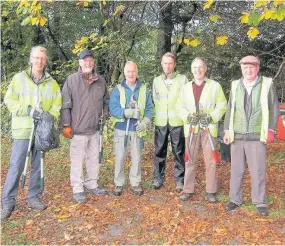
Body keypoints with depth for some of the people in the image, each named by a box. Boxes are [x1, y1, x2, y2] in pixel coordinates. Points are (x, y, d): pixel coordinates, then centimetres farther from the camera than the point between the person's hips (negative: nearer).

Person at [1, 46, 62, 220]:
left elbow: (57, 105, 6)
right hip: (23, 129, -3)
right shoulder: (19, 78, 1)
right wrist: (28, 110, -15)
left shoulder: (52, 83, 8)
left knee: (38, 165, 10)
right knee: (16, 165, -2)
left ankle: (33, 197, 24)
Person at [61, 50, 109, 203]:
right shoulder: (72, 80, -6)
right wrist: (66, 125, -10)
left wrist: (105, 113, 5)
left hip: (95, 128, 5)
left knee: (94, 159, 15)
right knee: (77, 160, 3)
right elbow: (65, 104, -7)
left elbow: (106, 99, 19)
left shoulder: (101, 81, 6)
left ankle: (92, 184, 31)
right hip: (78, 129, -5)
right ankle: (77, 190, 15)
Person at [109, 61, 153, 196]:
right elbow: (113, 109, -13)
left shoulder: (144, 90, 4)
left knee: (137, 158, 10)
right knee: (120, 158, 6)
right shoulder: (117, 90, -2)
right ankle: (118, 184, 22)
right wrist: (130, 112, -25)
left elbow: (149, 109, 3)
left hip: (137, 130, 1)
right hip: (121, 129, -1)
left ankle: (135, 183, 25)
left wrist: (145, 122, -14)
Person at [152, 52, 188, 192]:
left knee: (178, 152, 3)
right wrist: (159, 113, 12)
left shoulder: (182, 79, 0)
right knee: (160, 151, 8)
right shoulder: (156, 81, 10)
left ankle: (180, 180, 14)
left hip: (177, 122, -2)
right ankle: (158, 178, 20)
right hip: (160, 122, 3)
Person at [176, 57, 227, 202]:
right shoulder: (185, 87, 11)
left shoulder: (215, 86, 3)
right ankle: (188, 190, 18)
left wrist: (211, 117, -15)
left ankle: (211, 191, 16)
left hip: (208, 128, -2)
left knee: (210, 160, 2)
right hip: (191, 128, 2)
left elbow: (222, 106, 1)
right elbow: (179, 107, 9)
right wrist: (188, 116, -10)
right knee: (190, 160, 7)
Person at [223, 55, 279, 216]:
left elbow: (274, 108, 3)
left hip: (257, 137, -2)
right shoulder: (236, 86, 8)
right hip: (237, 136, 3)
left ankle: (260, 203, 19)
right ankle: (235, 200, 23)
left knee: (258, 171, 4)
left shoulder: (267, 84, 1)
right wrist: (227, 130, 6)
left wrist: (271, 130, -5)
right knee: (236, 170, 10)